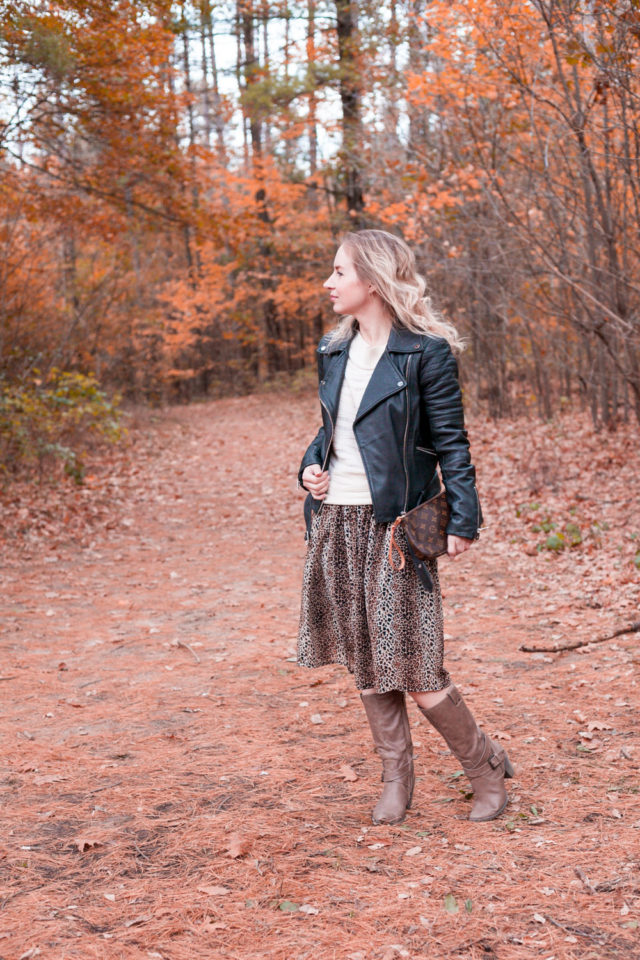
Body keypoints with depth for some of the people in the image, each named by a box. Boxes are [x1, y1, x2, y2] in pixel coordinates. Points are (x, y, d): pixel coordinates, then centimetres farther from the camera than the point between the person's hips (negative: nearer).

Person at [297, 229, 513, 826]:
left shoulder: (425, 352, -8)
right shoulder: (335, 352, 11)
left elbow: (450, 441, -8)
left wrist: (464, 519, -13)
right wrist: (311, 467, 2)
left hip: (395, 524, -7)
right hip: (336, 523, 7)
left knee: (414, 668, -4)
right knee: (363, 662, 11)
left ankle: (486, 767, 18)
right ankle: (396, 778, 26)